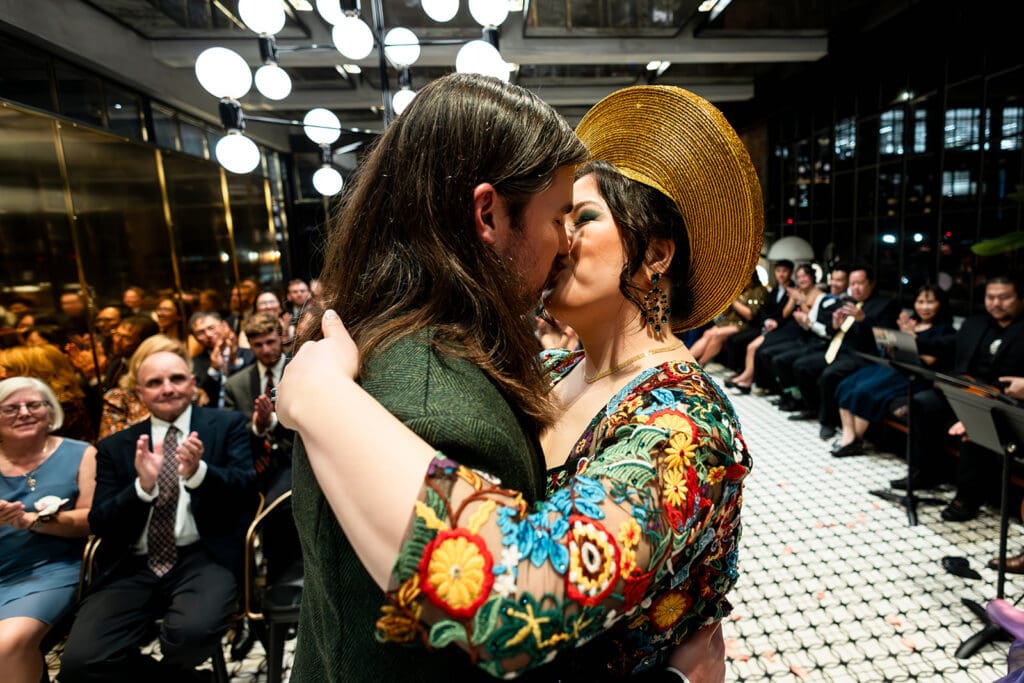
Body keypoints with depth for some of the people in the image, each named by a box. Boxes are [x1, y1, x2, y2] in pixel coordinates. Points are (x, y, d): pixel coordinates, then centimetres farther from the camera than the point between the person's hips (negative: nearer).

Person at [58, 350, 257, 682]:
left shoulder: (227, 425, 6)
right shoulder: (114, 447, 13)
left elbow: (246, 489, -4)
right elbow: (99, 524, 5)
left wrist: (199, 472, -23)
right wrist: (142, 486, -16)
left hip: (205, 557, -2)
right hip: (134, 567, 3)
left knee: (193, 630, -30)